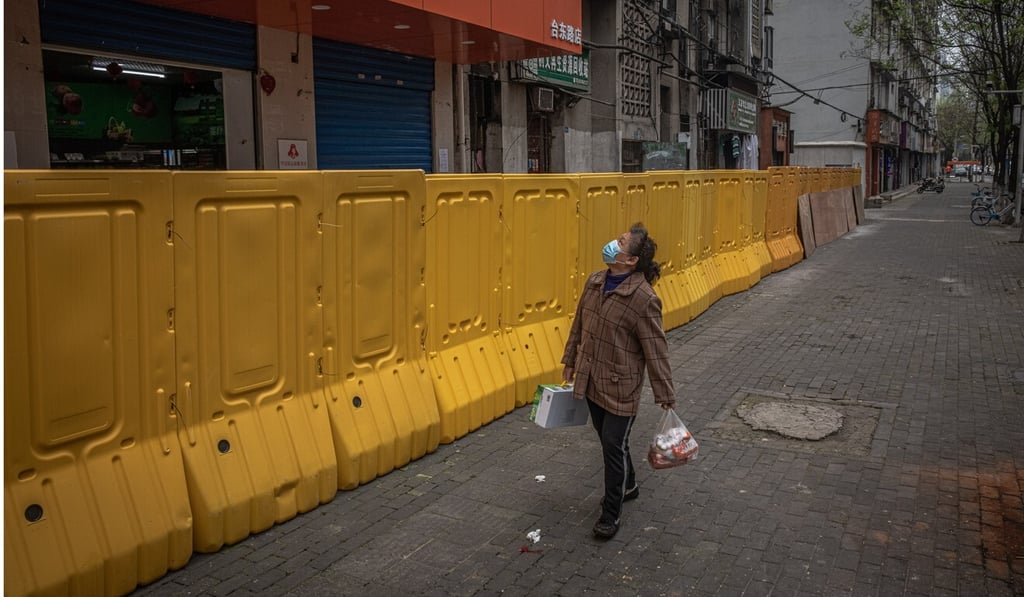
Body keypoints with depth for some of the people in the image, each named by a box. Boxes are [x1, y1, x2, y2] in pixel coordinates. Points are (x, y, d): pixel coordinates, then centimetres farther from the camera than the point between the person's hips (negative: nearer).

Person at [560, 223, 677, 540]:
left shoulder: (643, 299, -21)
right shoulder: (594, 282, -1)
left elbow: (655, 350, -17)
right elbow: (578, 325, 13)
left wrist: (665, 396, -13)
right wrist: (570, 361, 19)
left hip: (620, 387, -7)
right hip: (591, 381, 7)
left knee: (614, 446, 1)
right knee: (608, 440, 21)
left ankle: (610, 514, 17)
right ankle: (627, 485, 46)